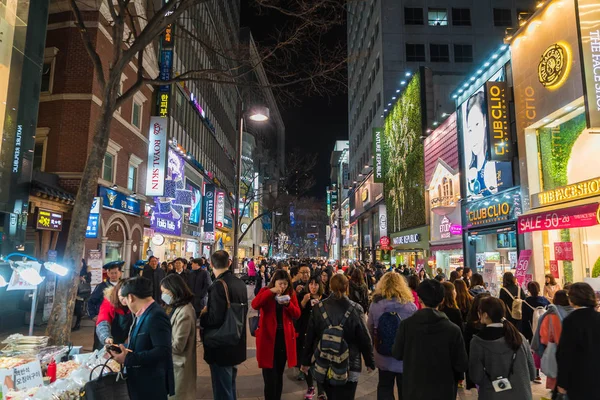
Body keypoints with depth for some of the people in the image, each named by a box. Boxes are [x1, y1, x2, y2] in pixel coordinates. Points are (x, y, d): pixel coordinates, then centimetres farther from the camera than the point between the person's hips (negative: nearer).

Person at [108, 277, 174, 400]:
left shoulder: (156, 316, -22)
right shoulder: (142, 314, 9)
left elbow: (162, 351, -28)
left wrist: (128, 358, -25)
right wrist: (124, 349, 2)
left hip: (152, 387, -9)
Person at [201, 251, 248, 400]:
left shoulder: (218, 285, -22)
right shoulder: (240, 283, 3)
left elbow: (215, 319, -30)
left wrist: (202, 315, -9)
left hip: (221, 348, -8)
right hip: (236, 345, 8)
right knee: (230, 387, 24)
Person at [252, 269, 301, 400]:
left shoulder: (291, 293, 4)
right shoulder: (265, 291, -4)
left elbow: (297, 315, -1)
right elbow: (255, 305, -23)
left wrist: (288, 304, -19)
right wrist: (271, 292, -29)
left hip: (285, 337, 3)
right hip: (268, 337, -3)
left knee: (279, 373, 15)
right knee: (270, 375, -4)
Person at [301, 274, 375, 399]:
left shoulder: (319, 308, -7)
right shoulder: (355, 309, -13)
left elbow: (310, 337, 0)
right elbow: (364, 339, -8)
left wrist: (305, 361, 11)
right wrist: (370, 362, 6)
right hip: (348, 366, -2)